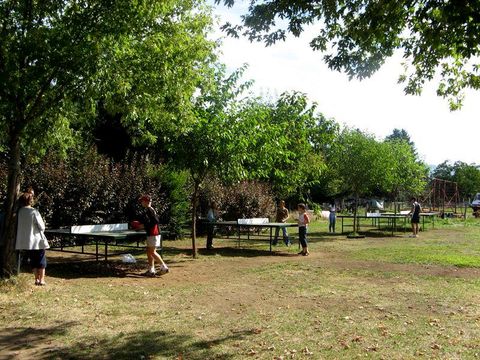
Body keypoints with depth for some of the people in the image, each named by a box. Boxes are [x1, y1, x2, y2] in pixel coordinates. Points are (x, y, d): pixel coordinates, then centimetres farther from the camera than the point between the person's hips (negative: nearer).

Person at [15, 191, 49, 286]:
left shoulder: (19, 212, -3)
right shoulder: (34, 212, -17)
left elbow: (19, 225, 9)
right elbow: (42, 227, -12)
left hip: (25, 241, 5)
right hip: (36, 240, -5)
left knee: (33, 260, 16)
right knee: (41, 260, 8)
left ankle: (37, 279, 17)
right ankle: (41, 279, 7)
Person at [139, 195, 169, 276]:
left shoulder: (149, 209, -13)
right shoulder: (150, 209, 16)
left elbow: (156, 221, -22)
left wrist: (145, 225, -16)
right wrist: (141, 224, 17)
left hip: (153, 234, -10)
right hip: (151, 234, 10)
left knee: (152, 252, -8)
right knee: (149, 252, 12)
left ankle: (164, 267, -5)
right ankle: (151, 270, 16)